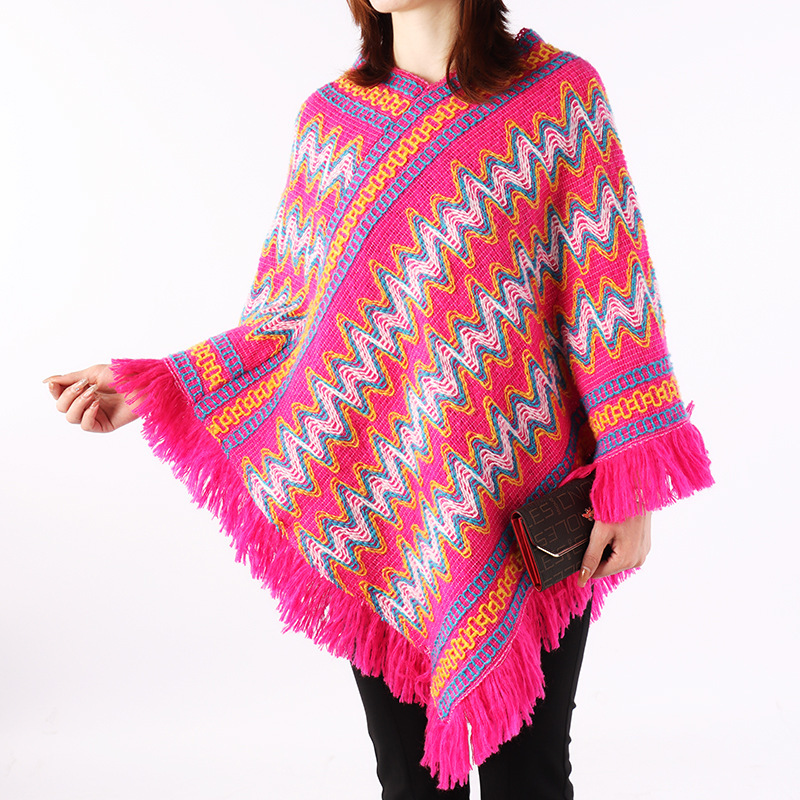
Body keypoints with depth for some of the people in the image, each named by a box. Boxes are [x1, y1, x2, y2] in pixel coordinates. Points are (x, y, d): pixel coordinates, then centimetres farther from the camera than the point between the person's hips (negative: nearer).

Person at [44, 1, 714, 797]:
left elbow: (608, 292, -3)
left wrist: (630, 485, -8)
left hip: (528, 519, -2)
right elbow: (296, 315, 8)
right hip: (385, 518, 3)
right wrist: (150, 386, 0)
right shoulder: (327, 118, 7)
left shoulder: (559, 96, -2)